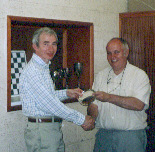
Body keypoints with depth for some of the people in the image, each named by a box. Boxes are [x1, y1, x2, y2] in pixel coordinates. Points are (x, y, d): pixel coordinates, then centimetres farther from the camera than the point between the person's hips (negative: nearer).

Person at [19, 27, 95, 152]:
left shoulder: (44, 67, 14)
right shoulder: (32, 70, -18)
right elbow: (50, 104, -22)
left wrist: (67, 93, 9)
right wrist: (81, 119, -17)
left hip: (54, 128, 9)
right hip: (41, 131, -9)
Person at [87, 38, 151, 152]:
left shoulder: (139, 75, -3)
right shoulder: (101, 76, 12)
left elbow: (139, 104, -16)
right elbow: (94, 103, 9)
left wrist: (109, 97, -21)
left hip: (130, 136, -3)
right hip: (104, 134, 4)